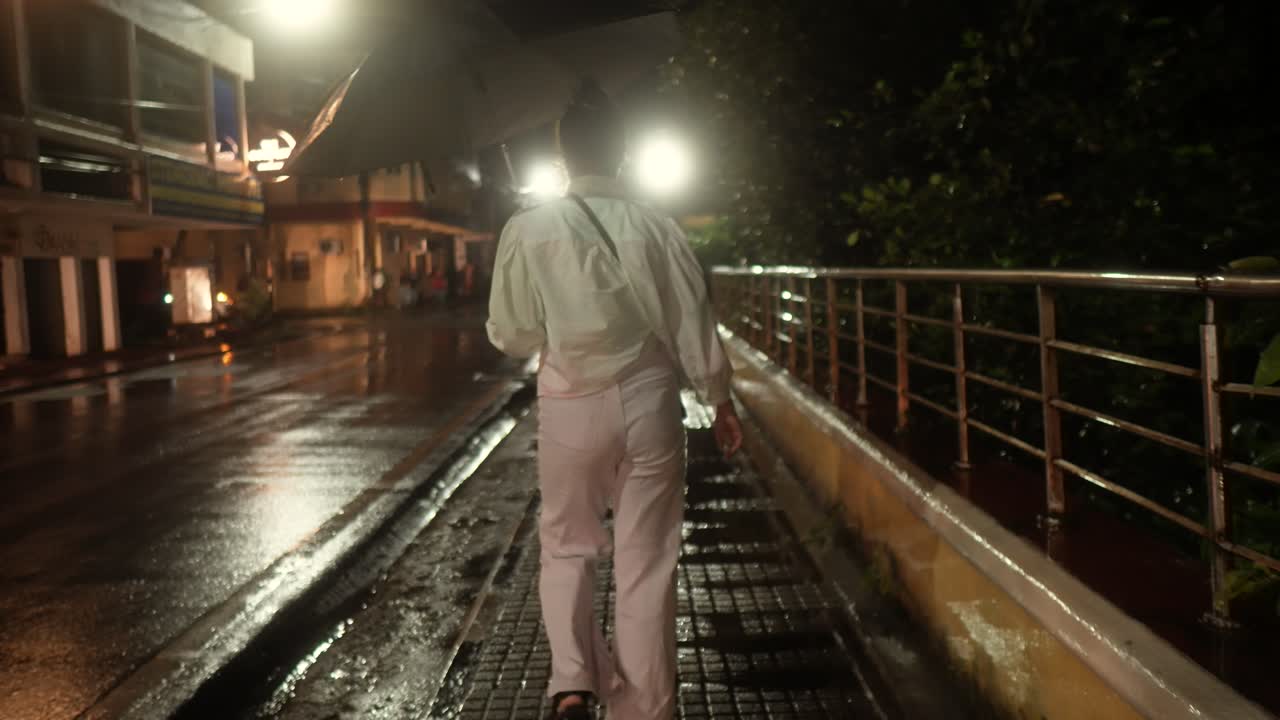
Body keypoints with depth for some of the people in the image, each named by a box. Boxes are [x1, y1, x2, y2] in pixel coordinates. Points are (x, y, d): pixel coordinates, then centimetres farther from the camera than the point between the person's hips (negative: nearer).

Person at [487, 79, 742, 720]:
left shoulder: (529, 230, -8)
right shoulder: (656, 229, -5)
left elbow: (510, 336, -2)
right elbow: (694, 326, 0)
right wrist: (719, 401, 13)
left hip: (570, 407, 0)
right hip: (648, 403, 1)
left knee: (567, 548, 19)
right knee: (647, 564, 9)